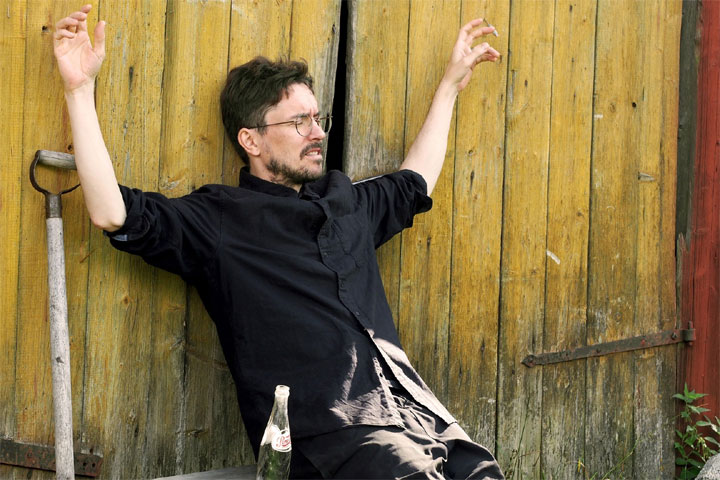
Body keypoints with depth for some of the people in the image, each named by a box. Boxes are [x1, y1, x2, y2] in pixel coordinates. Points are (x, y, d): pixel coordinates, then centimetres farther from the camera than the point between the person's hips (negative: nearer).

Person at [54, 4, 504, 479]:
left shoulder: (345, 202, 24)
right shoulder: (219, 218, 5)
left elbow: (414, 182, 44)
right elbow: (113, 214, -8)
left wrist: (451, 83, 50)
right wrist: (80, 89, -9)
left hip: (414, 410, 6)